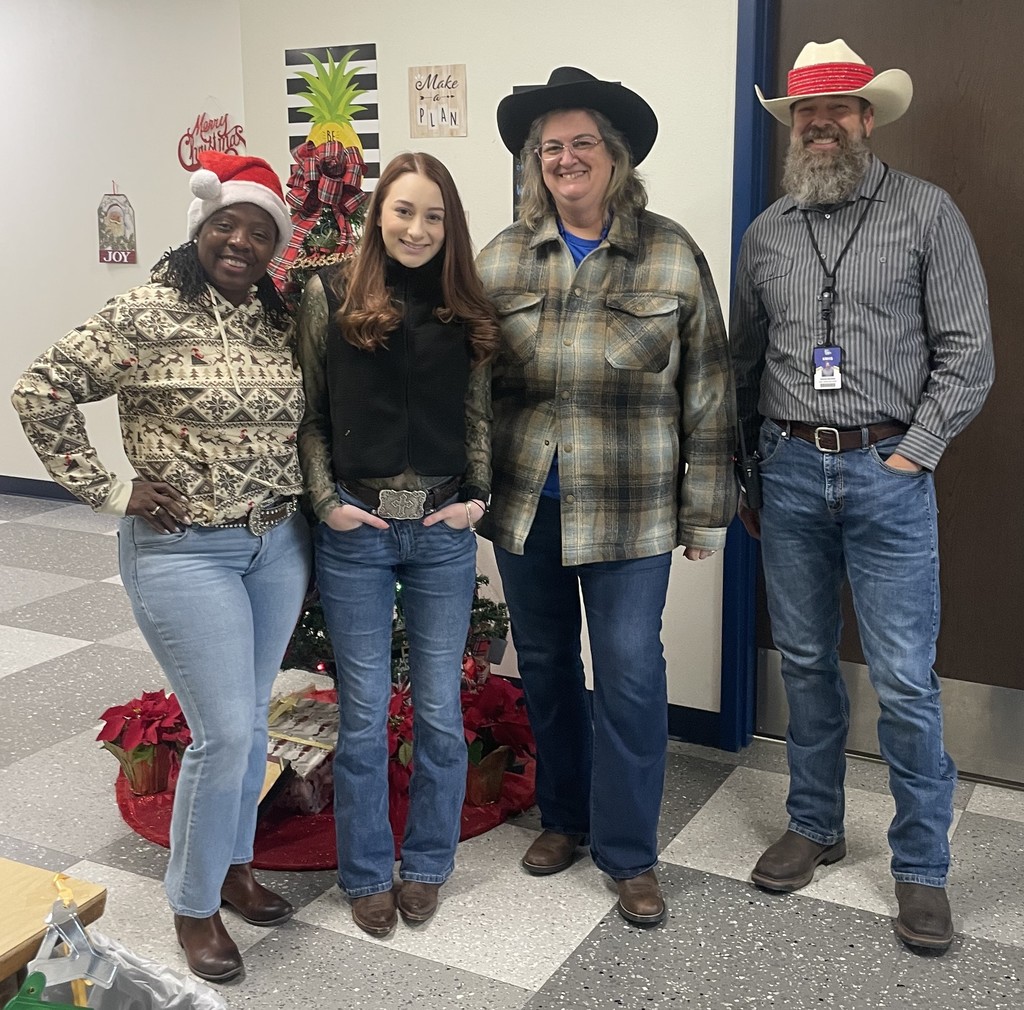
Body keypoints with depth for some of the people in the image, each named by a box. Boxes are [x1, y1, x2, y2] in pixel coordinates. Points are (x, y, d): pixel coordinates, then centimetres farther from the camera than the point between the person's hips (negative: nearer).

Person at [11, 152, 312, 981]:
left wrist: (310, 495, 3)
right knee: (224, 733, -5)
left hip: (280, 545, 6)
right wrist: (110, 491, -12)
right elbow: (41, 391, -12)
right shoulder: (149, 315, -12)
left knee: (249, 721, 16)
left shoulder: (281, 321, 5)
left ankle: (234, 864, 37)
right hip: (185, 551, -6)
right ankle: (194, 905, 17)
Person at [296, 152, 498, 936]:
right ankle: (367, 873, 26)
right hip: (355, 528, -2)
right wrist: (327, 500, -9)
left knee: (439, 710, 10)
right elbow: (308, 413, 0)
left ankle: (429, 864, 30)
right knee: (364, 715, 7)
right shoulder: (331, 296, -2)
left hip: (444, 529, 2)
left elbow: (479, 416, 9)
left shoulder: (466, 309, 5)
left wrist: (478, 498, -4)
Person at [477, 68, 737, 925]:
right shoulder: (502, 259, 4)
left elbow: (707, 390, -2)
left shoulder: (672, 256, -2)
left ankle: (629, 854, 18)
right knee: (545, 666, 15)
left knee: (631, 678, 1)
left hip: (628, 510, -3)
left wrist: (705, 510, -3)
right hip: (523, 503, 3)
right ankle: (563, 816, 35)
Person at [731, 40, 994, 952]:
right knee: (805, 663, 13)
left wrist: (914, 452, -10)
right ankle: (815, 826, 30)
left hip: (886, 472, -3)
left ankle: (921, 867, 14)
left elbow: (968, 353, -3)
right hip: (789, 470, 4)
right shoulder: (766, 233, 11)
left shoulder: (926, 213, 0)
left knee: (906, 681, -1)